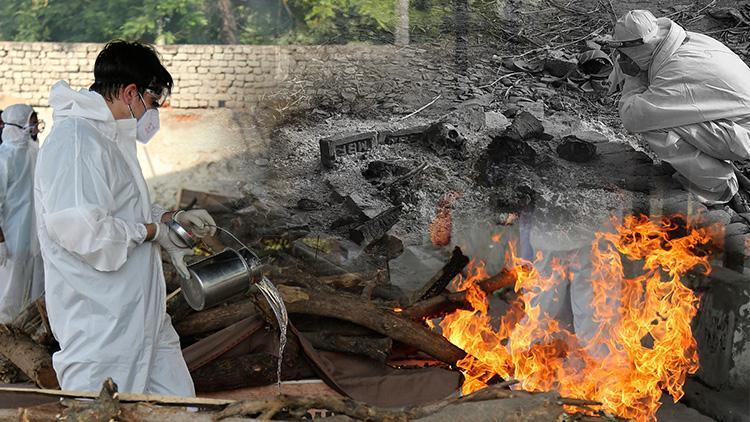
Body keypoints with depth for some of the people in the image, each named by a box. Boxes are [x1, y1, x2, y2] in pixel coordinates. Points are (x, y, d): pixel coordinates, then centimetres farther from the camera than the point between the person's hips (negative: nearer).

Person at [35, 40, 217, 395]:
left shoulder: (112, 138, 17)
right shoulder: (75, 140, -18)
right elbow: (80, 228, -28)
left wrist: (173, 217, 13)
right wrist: (153, 231, -14)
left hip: (141, 314, 10)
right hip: (100, 323, -10)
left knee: (179, 404, 13)